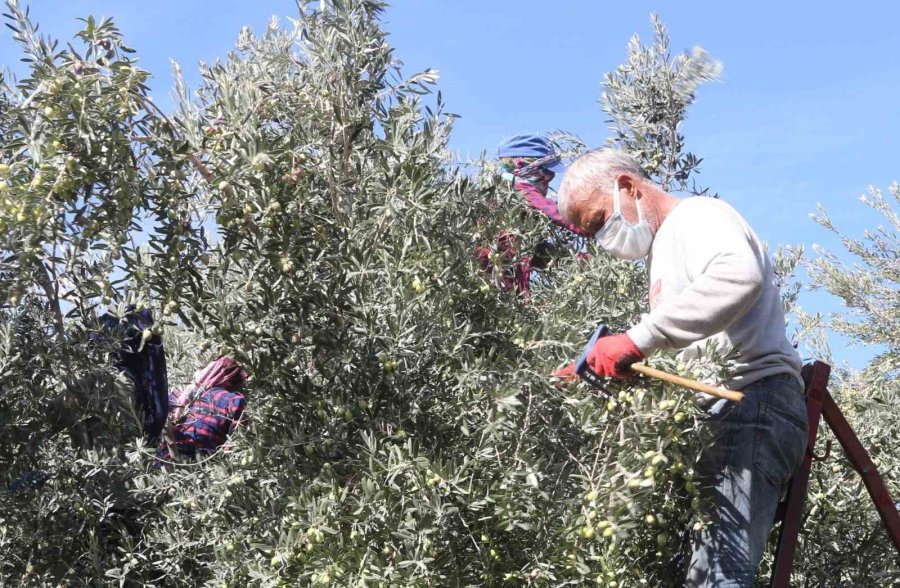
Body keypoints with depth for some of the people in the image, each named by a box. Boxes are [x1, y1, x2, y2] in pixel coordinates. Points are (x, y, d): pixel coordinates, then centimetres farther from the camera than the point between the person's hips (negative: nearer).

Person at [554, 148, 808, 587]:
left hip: (750, 403, -9)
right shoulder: (664, 253, 31)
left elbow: (740, 274, -23)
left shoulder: (696, 214, 2)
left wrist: (638, 339, -26)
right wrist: (594, 376, 11)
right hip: (723, 414, 9)